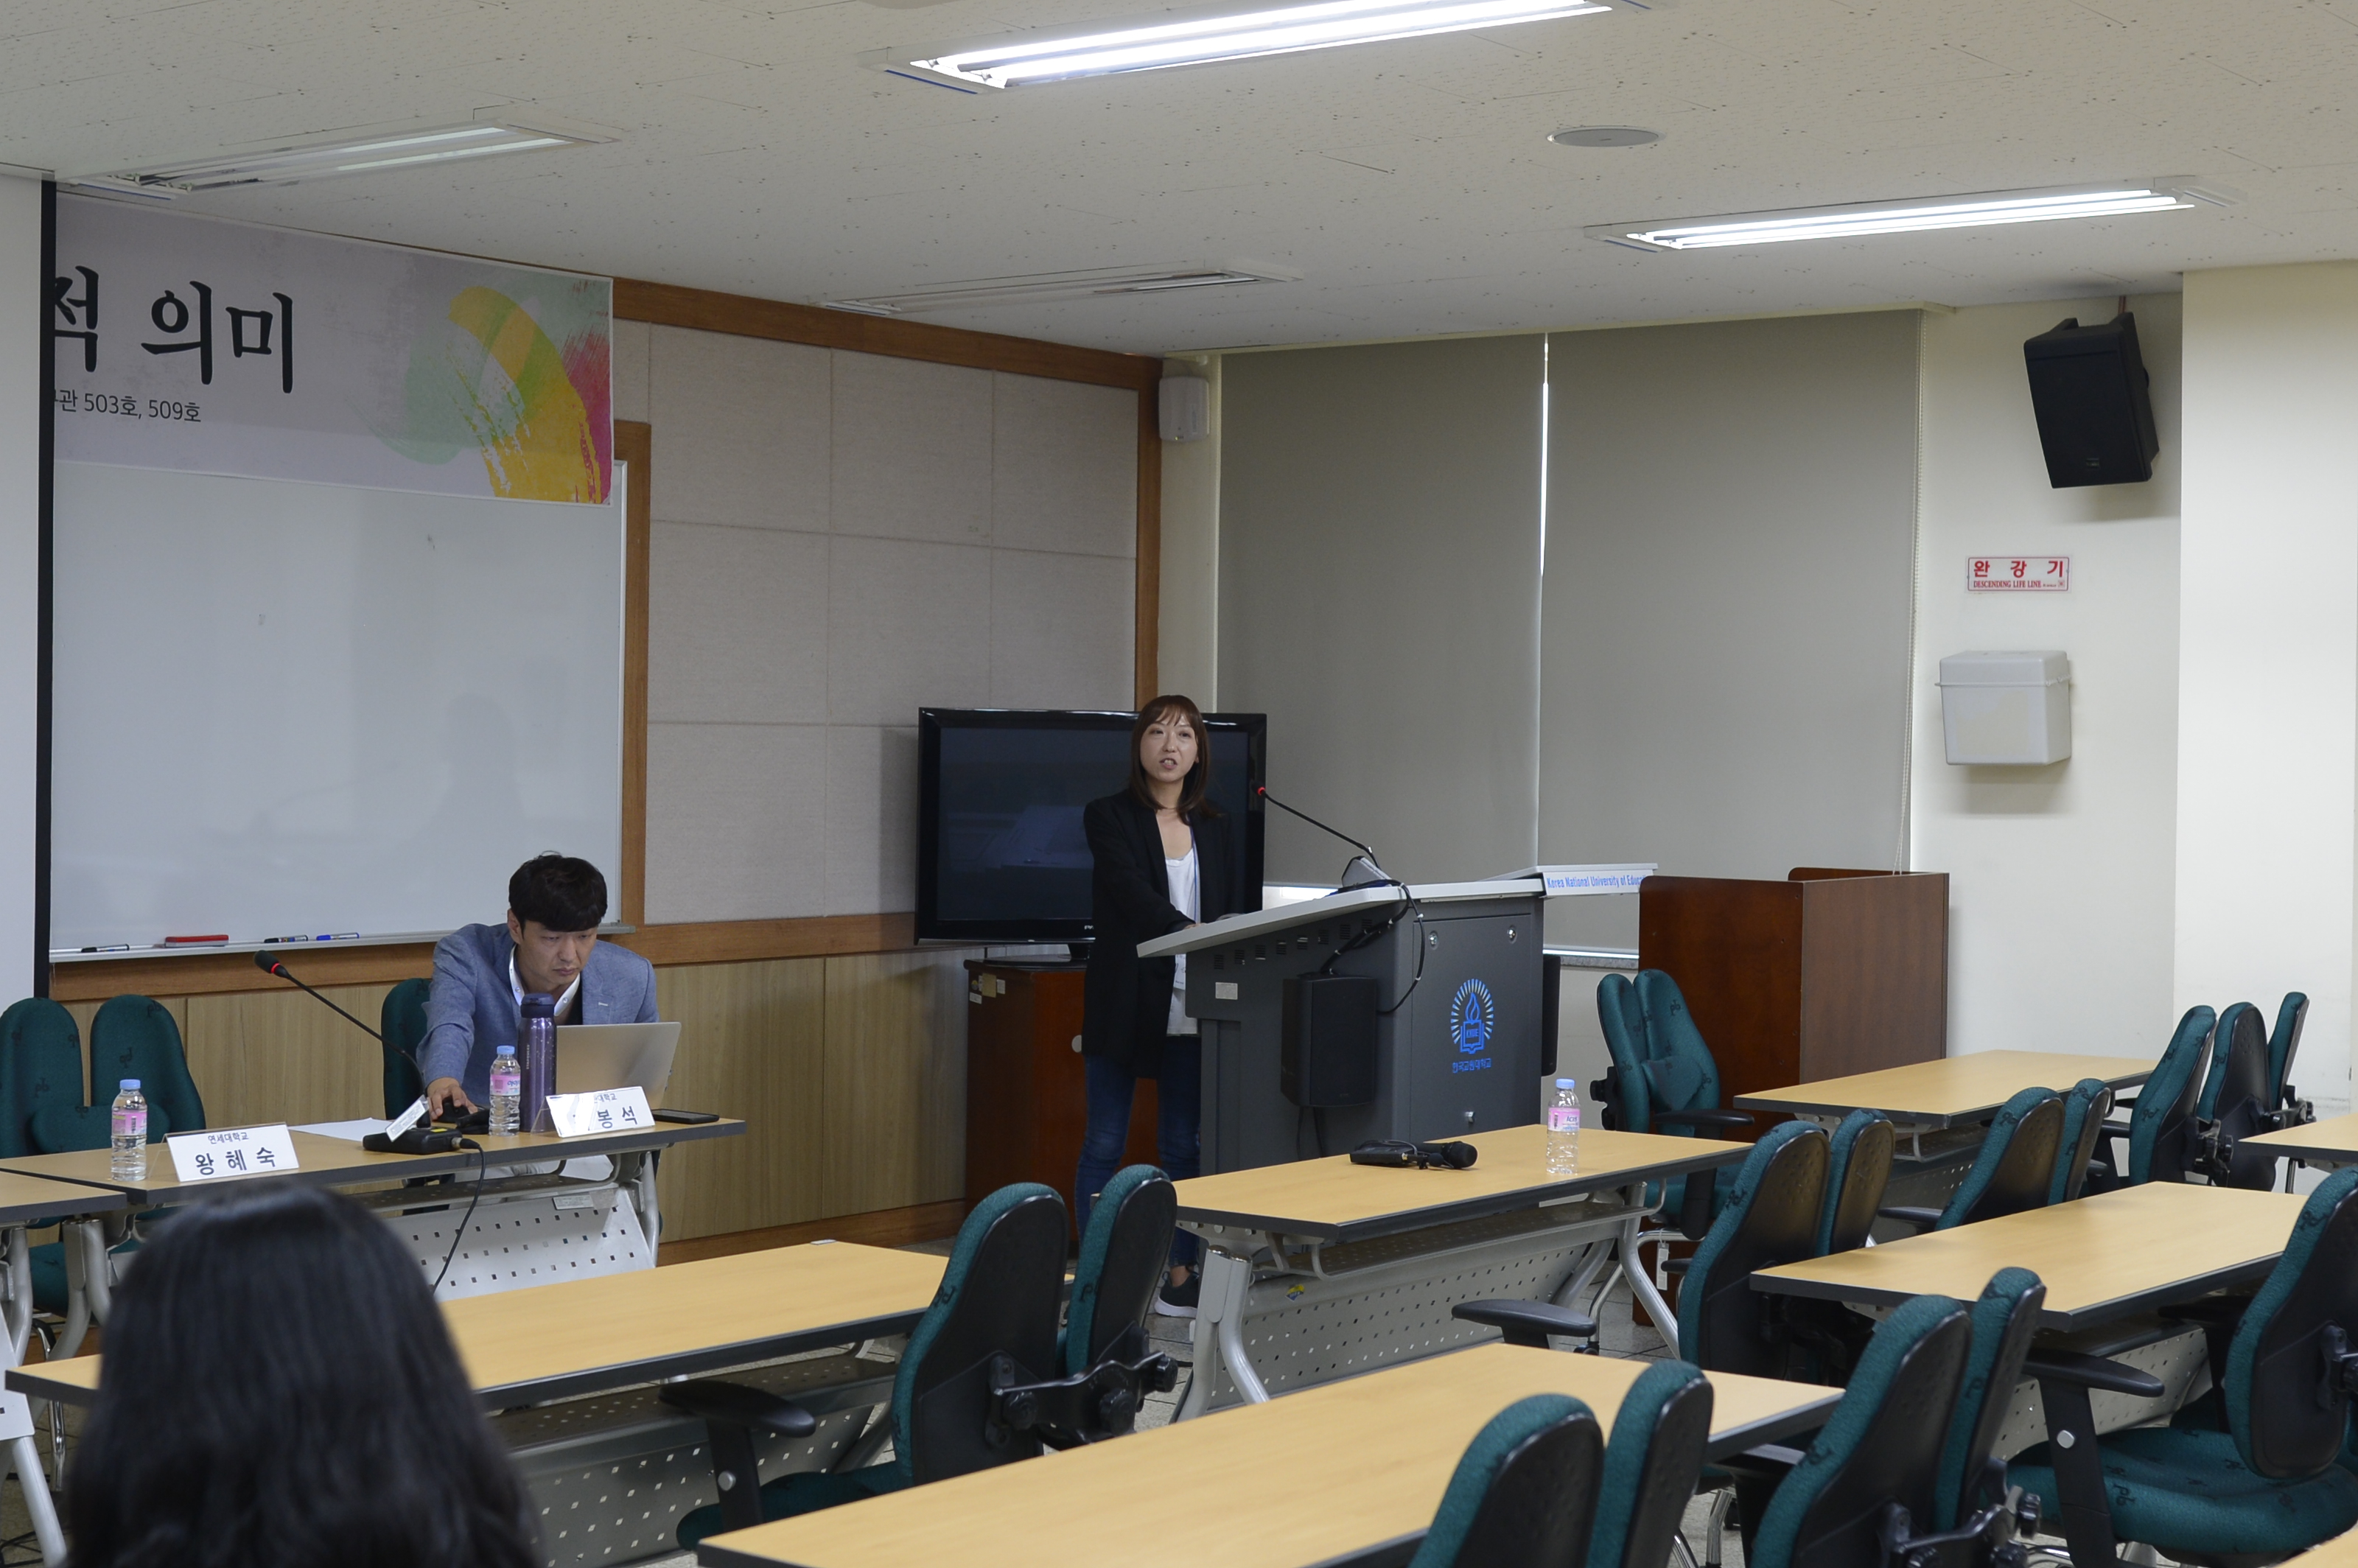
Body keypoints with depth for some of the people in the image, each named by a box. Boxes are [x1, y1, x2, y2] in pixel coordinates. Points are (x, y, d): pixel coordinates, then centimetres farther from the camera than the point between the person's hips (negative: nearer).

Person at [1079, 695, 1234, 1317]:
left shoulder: (1214, 827, 14)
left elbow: (1227, 910, 14)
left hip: (1191, 1008, 4)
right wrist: (1197, 936, -26)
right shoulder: (1109, 817, -2)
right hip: (1124, 1003, -4)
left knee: (1184, 1144, 7)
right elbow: (1133, 894, -15)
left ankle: (1181, 1275, 13)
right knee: (1105, 1143, 1)